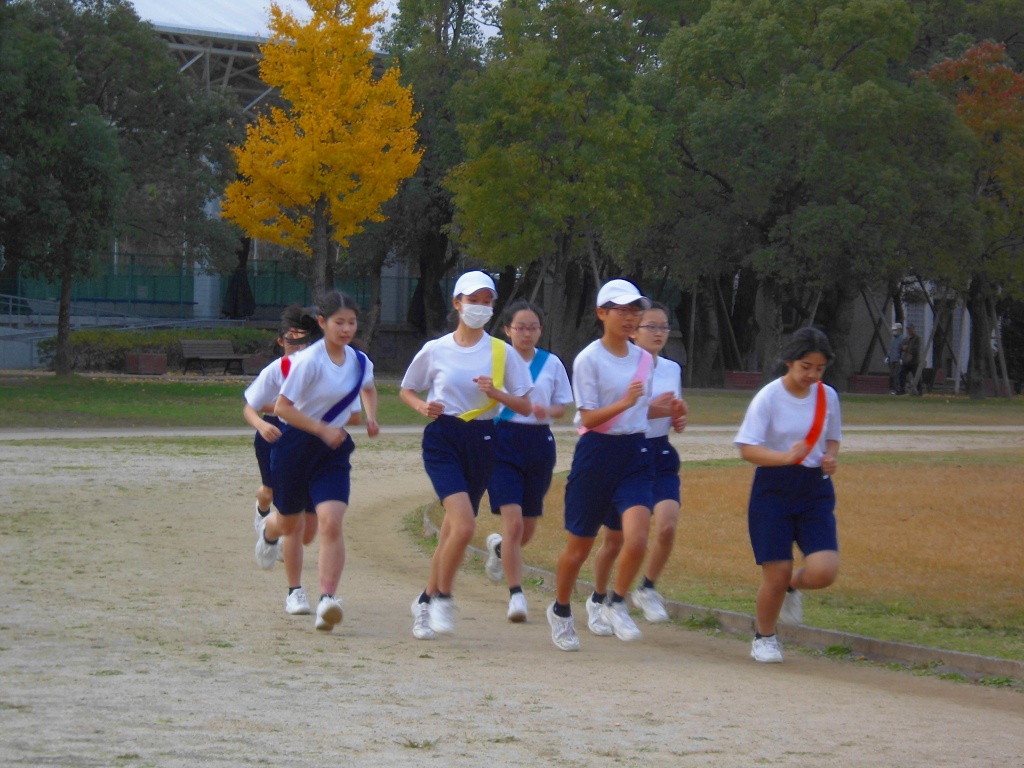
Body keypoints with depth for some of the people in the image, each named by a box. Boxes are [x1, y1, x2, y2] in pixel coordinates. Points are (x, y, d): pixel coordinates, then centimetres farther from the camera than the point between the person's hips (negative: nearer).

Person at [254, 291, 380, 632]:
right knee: (289, 521, 17)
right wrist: (323, 429, -24)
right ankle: (268, 530, 55)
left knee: (331, 523, -18)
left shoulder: (360, 361, 1)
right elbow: (282, 407, -18)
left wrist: (371, 417, 6)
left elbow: (368, 388, 25)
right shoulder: (309, 361, -18)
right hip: (296, 447, -3)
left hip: (333, 452, 3)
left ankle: (327, 598, -24)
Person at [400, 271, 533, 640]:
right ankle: (442, 597, -2)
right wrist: (423, 406, -8)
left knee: (453, 528, 7)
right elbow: (406, 390, 13)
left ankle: (426, 601, 25)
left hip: (482, 441, 2)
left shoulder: (503, 353, 2)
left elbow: (524, 407, 3)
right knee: (464, 524, -20)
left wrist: (496, 393, -15)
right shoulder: (436, 350, 0)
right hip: (442, 438, -2)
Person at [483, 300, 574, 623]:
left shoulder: (551, 363, 6)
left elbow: (562, 406, 10)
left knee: (528, 528, 10)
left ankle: (498, 547, 46)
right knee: (513, 521, -15)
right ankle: (516, 594, -7)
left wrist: (547, 411, -10)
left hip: (539, 442, 3)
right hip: (503, 441, -3)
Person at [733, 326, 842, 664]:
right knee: (775, 575, -4)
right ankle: (764, 637, 24)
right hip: (773, 489, -3)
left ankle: (793, 586, 23)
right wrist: (786, 457, -31)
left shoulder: (828, 396, 4)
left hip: (815, 490, 4)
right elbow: (747, 448, -15)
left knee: (823, 571, -14)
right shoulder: (768, 398, -10)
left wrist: (830, 457, -3)